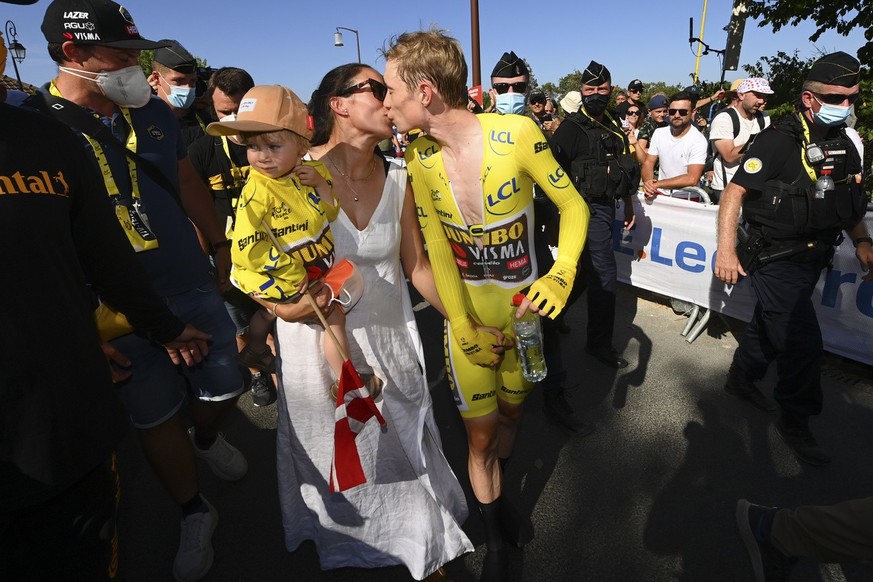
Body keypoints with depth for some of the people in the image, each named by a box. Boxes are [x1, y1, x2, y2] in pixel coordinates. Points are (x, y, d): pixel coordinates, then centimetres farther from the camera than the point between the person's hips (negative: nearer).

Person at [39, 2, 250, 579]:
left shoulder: (154, 111, 5)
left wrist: (220, 244, 19)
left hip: (191, 284, 4)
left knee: (225, 388, 13)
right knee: (155, 417, 10)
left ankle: (206, 439, 49)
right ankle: (195, 514, 33)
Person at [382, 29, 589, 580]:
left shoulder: (517, 134, -17)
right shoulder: (420, 157, -8)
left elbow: (574, 206, -7)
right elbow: (436, 246, -6)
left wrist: (562, 274, -25)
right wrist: (464, 328, -11)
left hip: (524, 308, 0)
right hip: (465, 312, 1)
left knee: (511, 412, 21)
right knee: (480, 433, 8)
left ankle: (496, 493, 55)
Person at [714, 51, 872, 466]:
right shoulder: (780, 140, -15)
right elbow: (734, 192, -20)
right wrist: (726, 249, -27)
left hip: (812, 257, 7)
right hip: (776, 258, -7)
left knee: (769, 324, 20)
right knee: (803, 343, -5)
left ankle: (741, 378, 41)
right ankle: (795, 422, 15)